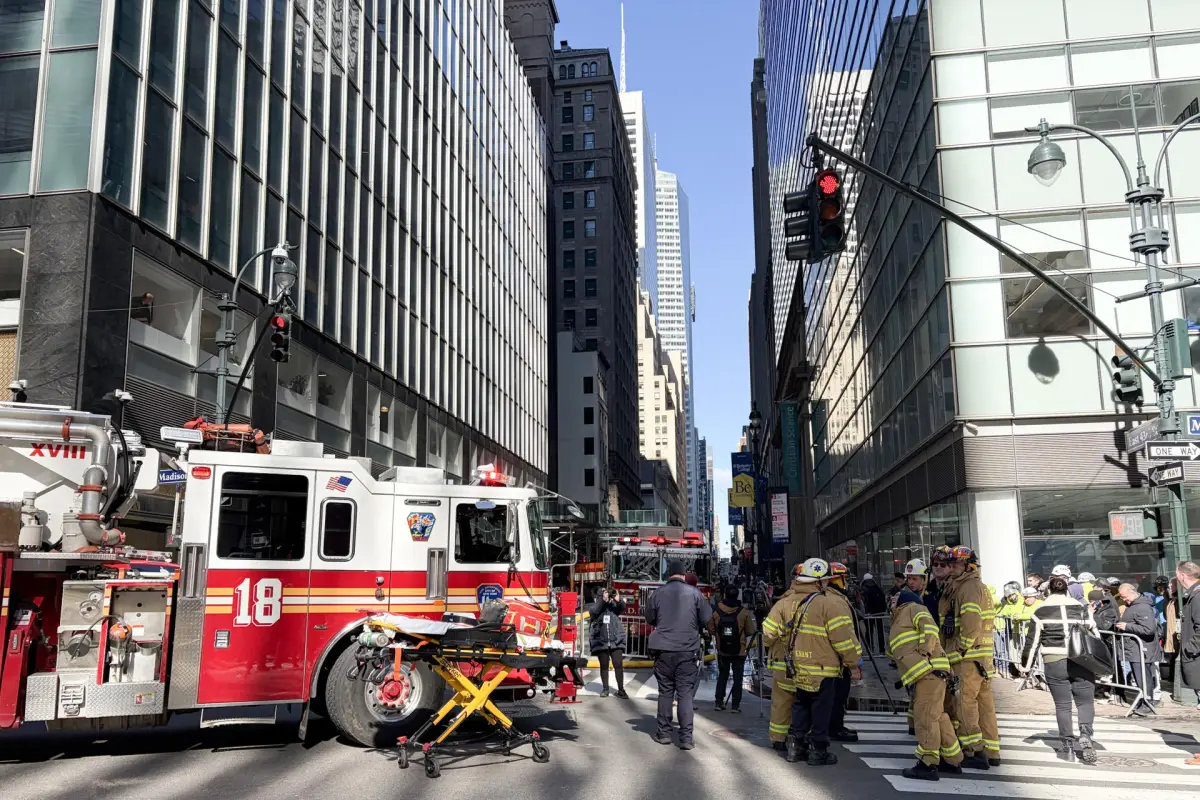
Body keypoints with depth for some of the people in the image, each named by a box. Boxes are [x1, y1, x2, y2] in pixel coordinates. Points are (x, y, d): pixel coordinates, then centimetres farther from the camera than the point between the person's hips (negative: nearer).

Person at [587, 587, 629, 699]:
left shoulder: (614, 606, 7)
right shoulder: (594, 606, 6)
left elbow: (622, 608, -10)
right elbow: (593, 611, -15)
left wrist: (618, 600, -30)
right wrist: (603, 600, -25)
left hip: (616, 641, 0)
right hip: (601, 642, 0)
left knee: (619, 665, -3)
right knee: (604, 666, 7)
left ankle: (621, 690, 3)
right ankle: (605, 689, 16)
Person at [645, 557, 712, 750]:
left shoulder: (658, 593, -2)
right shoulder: (695, 593, -5)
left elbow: (649, 619, 10)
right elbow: (707, 620, -1)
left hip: (663, 649, 1)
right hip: (687, 650, -1)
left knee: (665, 692, 12)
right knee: (686, 693, 3)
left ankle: (664, 733, 16)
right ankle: (686, 737, -2)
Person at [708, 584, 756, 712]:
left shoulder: (717, 611, -8)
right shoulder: (744, 612, -11)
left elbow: (711, 629, -1)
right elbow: (751, 631, -6)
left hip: (722, 650, 2)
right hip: (739, 651, -2)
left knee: (722, 675, 16)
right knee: (737, 678, 5)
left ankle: (719, 701, 14)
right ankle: (736, 705, 4)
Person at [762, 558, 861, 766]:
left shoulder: (786, 602, 3)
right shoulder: (830, 604, -17)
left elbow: (768, 632, 10)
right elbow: (843, 639, -16)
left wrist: (770, 643, 32)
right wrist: (853, 665, -7)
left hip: (798, 669, 6)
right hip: (824, 670, -6)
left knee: (801, 707, 20)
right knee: (821, 711, 6)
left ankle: (795, 746, 24)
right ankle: (818, 750, 13)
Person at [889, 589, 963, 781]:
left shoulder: (913, 609, 4)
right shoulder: (899, 622, 32)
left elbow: (929, 627, -13)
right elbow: (894, 652, 31)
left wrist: (925, 651, -19)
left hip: (929, 671, -10)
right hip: (922, 674, 10)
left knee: (925, 716, -10)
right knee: (937, 717, 14)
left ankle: (928, 765, -10)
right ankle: (952, 761, 23)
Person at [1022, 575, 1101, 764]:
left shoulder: (1041, 611, 2)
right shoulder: (1081, 608, 6)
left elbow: (1033, 641, 1)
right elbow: (1095, 635, 8)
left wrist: (1027, 666, 8)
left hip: (1054, 663, -1)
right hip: (1082, 662, 1)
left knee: (1062, 705, 8)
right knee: (1085, 701, 12)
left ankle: (1068, 747, 11)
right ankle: (1085, 734, -11)